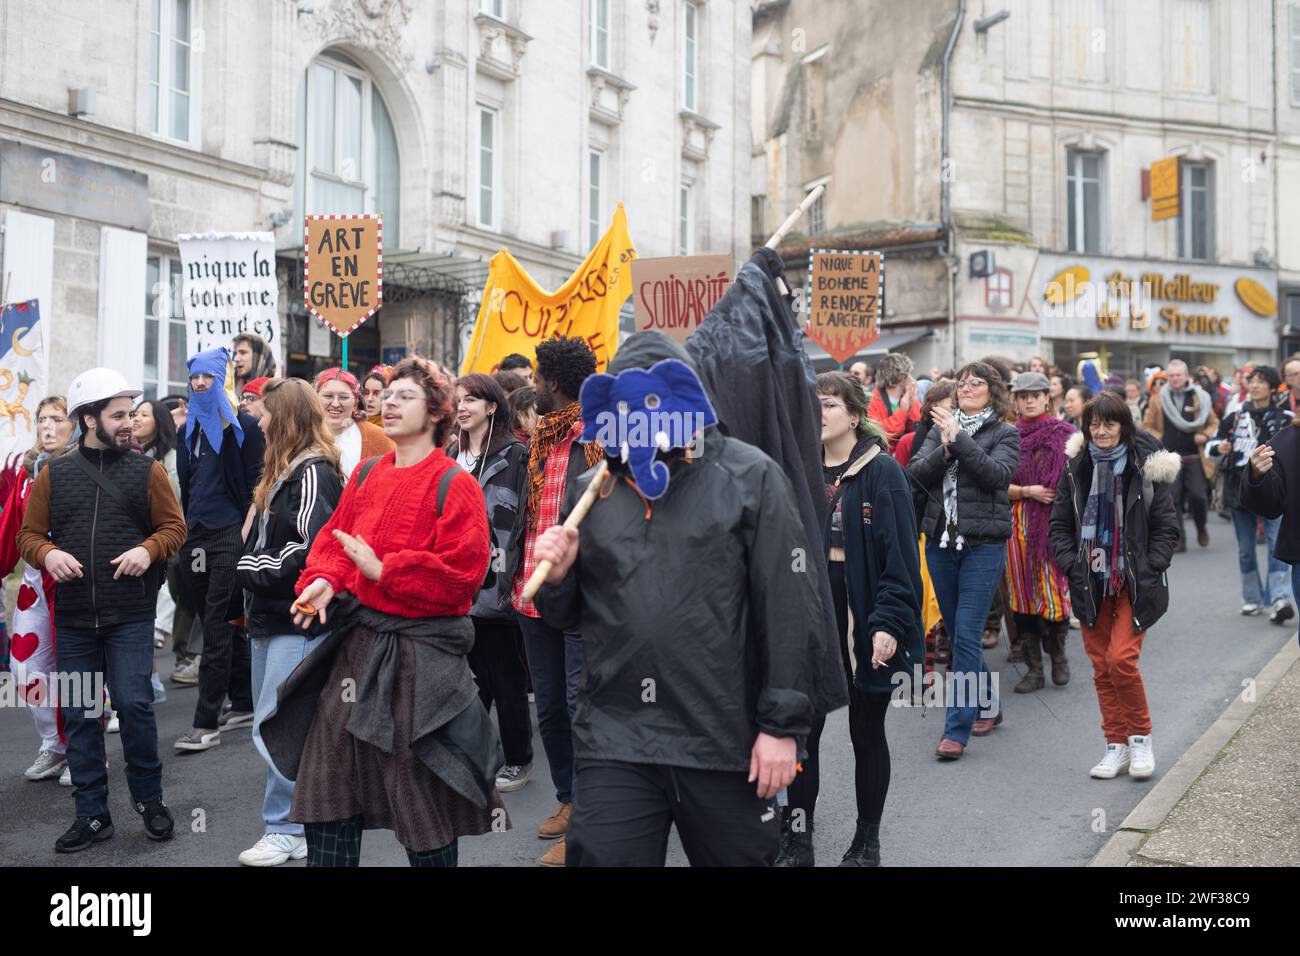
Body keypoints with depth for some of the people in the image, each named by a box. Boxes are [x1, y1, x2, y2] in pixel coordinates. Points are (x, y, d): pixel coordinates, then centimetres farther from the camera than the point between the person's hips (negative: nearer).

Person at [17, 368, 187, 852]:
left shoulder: (147, 471, 3)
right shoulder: (53, 474, 7)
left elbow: (173, 527, 4)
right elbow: (29, 535, 9)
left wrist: (148, 550, -15)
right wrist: (47, 553, -12)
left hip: (131, 616, -2)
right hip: (72, 618, 2)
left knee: (134, 704, -6)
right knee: (78, 714, 7)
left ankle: (149, 799, 16)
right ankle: (92, 814, 19)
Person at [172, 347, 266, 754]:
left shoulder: (243, 426, -3)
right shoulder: (189, 430, 15)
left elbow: (255, 483, -7)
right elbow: (185, 486, 20)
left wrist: (247, 531, -13)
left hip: (230, 535, -7)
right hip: (196, 534, 7)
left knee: (216, 624, -9)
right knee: (224, 622, 12)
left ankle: (206, 722, -8)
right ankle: (243, 704, 22)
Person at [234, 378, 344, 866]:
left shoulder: (313, 473, -13)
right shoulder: (281, 472, 17)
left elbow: (308, 548, -22)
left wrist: (251, 569, -12)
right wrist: (249, 570, 8)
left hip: (298, 622, -10)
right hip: (270, 617, 10)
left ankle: (287, 830, 1)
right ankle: (304, 812, 25)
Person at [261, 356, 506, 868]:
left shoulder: (454, 485, -11)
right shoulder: (366, 474, 10)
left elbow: (461, 573, -18)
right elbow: (334, 540, 13)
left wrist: (382, 569, -19)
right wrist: (324, 580, -7)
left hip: (420, 650, -7)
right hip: (357, 640, 7)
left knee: (419, 791, 4)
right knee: (328, 775, 11)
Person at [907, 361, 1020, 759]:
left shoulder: (1005, 433, 2)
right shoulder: (940, 428, 11)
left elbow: (998, 475, -16)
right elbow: (916, 472, -1)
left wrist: (959, 439, -19)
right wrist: (945, 449, -18)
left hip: (983, 544, -5)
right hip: (940, 541, 5)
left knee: (967, 634, -9)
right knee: (955, 632, 14)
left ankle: (957, 729, -5)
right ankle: (988, 704, 33)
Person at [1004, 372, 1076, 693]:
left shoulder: (1064, 433, 2)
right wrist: (1027, 491, -11)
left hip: (1057, 521, -2)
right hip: (1020, 523, 2)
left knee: (1056, 589, -2)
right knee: (1024, 593, 3)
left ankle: (1058, 654, 24)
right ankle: (1033, 668, 13)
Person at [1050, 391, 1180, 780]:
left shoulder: (1146, 468, -4)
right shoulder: (1076, 469, 4)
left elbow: (1166, 526, 0)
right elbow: (1059, 525, 9)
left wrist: (1149, 570, -9)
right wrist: (1072, 565, -4)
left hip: (1134, 583, -3)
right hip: (1091, 584, 4)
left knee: (1121, 660, -14)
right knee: (1101, 667, 6)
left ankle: (1141, 737, 8)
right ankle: (1116, 746, 18)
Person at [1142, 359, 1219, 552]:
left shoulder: (1199, 397, 6)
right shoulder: (1158, 400, 7)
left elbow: (1214, 422, 12)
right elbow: (1147, 426, 13)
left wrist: (1206, 435, -6)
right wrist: (1158, 439, -3)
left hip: (1194, 456, -1)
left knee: (1198, 495, -7)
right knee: (1173, 499, -1)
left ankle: (1201, 528, 21)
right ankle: (1178, 538, 8)